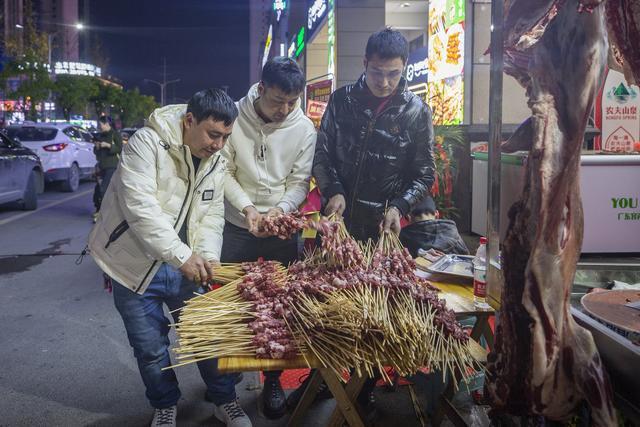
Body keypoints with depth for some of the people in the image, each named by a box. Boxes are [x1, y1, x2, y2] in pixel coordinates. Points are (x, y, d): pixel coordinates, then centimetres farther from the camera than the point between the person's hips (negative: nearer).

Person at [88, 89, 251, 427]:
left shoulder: (216, 161, 1)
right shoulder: (147, 143, -19)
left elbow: (212, 214, 2)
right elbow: (140, 207, -28)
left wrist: (207, 256, -16)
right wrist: (183, 255, -31)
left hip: (185, 266, 5)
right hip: (136, 266, -4)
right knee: (151, 349, 8)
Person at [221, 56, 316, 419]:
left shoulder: (305, 130, -9)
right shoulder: (235, 118, -12)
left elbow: (300, 182, -5)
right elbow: (225, 171, -7)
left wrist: (281, 208, -23)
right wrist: (246, 207, -20)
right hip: (238, 228, 0)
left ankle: (274, 380, 28)